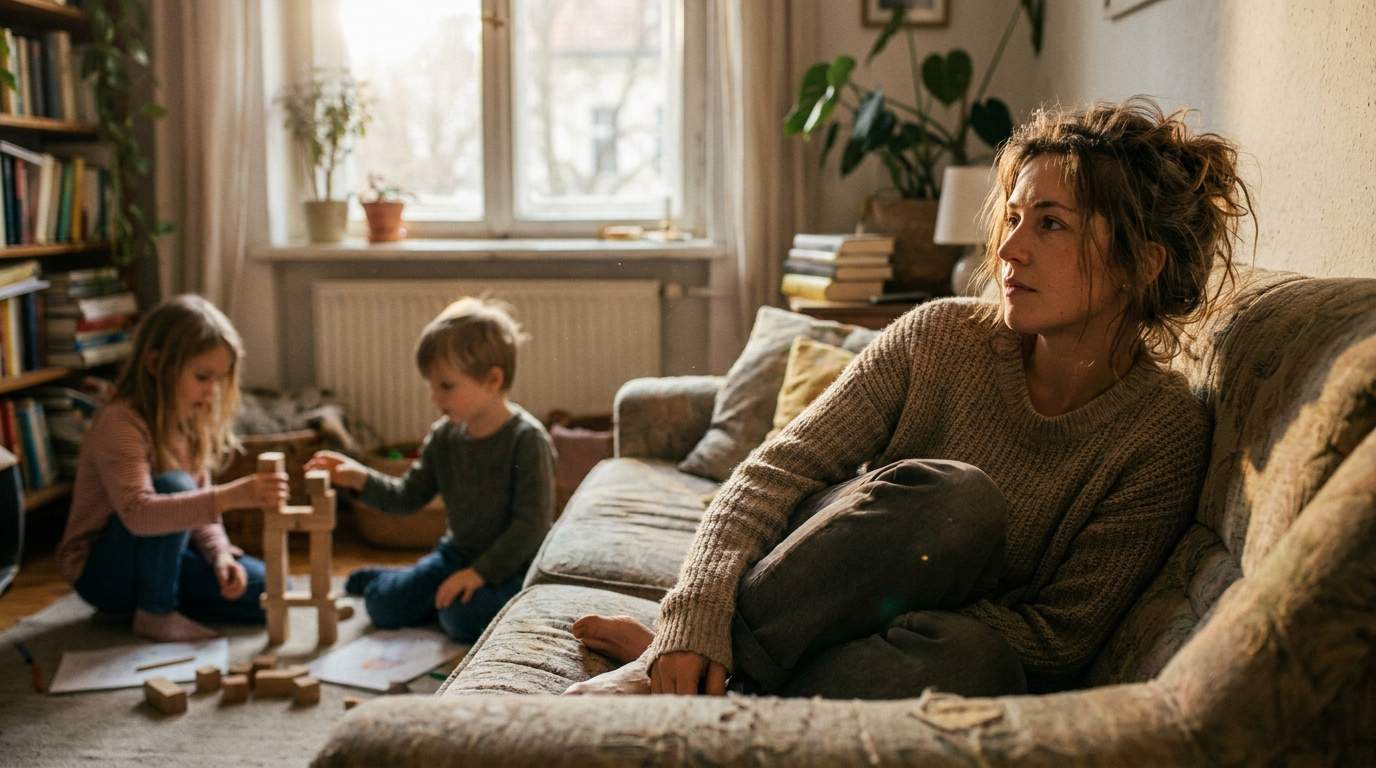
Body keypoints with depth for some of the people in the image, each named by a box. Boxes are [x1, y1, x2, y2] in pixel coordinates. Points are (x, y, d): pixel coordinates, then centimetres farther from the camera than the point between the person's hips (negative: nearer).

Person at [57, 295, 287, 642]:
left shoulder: (190, 421, 0)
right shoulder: (120, 423, -25)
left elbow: (198, 507, 4)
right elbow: (138, 513, -41)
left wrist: (221, 555, -16)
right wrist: (228, 497, -51)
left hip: (158, 555, 7)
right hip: (101, 569, -7)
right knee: (173, 485, -33)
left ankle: (158, 595, 8)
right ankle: (155, 612, -17)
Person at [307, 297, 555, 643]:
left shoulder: (526, 439, -21)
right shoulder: (444, 436, 0)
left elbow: (533, 522, -22)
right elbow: (407, 497, 4)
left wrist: (481, 572, -23)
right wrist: (361, 479, -13)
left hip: (511, 564, -6)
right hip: (458, 552, 6)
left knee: (464, 619, -29)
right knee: (384, 604, -2)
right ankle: (377, 580, 31)